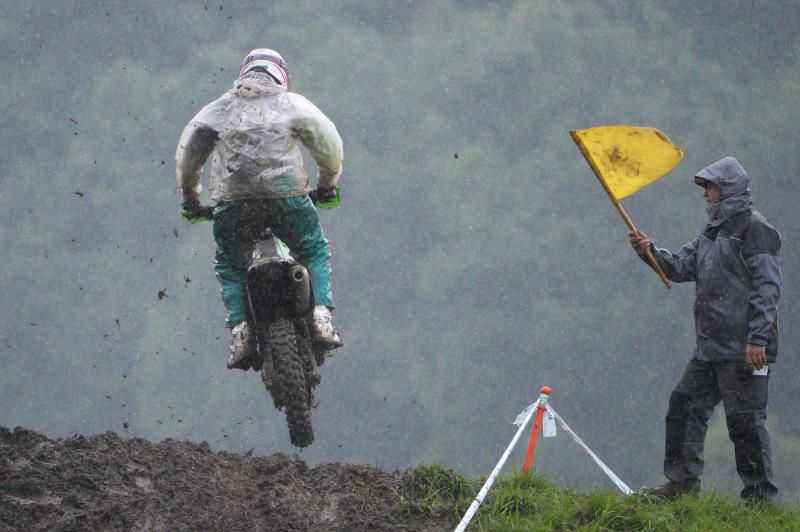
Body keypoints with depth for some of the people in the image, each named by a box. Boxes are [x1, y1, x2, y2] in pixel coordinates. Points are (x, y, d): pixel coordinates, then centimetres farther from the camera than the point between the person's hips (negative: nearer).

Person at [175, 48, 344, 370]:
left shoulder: (218, 108, 16)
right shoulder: (293, 104, 11)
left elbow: (186, 157, 17)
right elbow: (329, 144, 9)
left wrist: (190, 199, 28)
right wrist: (327, 184, 25)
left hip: (233, 203, 1)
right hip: (287, 197, -1)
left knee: (229, 267, 20)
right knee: (315, 252, 21)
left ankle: (240, 331, 0)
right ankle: (321, 317, 1)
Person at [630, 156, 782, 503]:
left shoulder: (754, 229, -9)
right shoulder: (714, 232, 21)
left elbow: (767, 287, -15)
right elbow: (681, 267, 21)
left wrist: (759, 338, -22)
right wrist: (650, 252, 2)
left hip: (744, 347, -10)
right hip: (711, 347, 10)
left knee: (745, 417, -7)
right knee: (685, 406, 9)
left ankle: (760, 494, -2)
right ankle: (682, 484, 14)